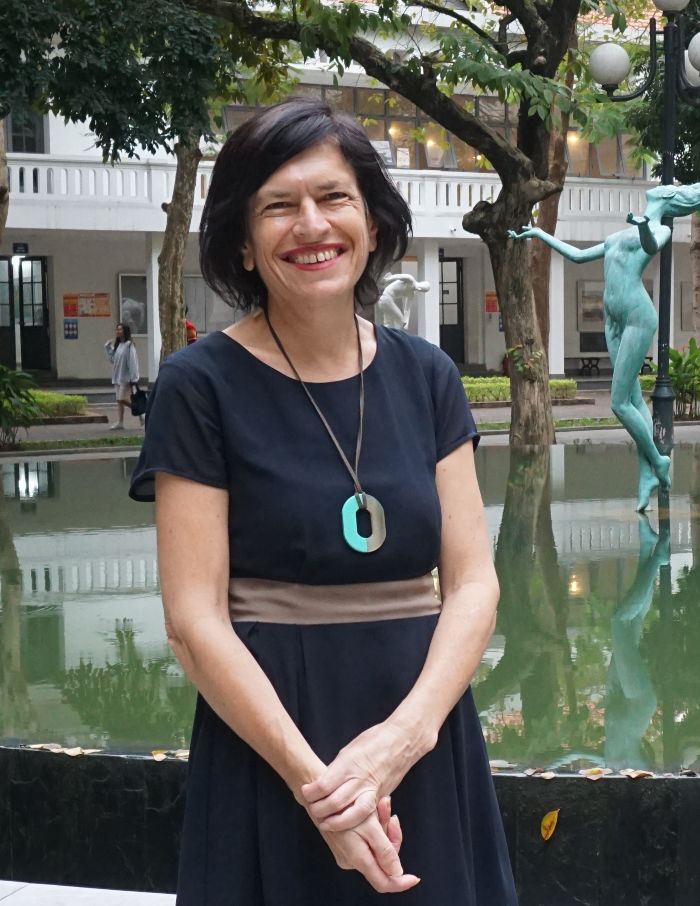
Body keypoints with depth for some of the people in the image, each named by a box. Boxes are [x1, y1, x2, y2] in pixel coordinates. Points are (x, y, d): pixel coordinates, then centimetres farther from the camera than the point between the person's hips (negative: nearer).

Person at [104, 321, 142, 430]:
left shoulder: (129, 345, -12)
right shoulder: (118, 345, 14)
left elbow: (133, 362, -15)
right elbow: (113, 359, 16)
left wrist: (133, 379, -19)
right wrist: (108, 348, 6)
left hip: (126, 377, -8)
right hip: (118, 377, 8)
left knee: (123, 399, -9)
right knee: (119, 401, 5)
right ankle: (119, 422, 6)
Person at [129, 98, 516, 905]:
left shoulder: (425, 377, 4)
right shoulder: (201, 385, -7)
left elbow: (473, 582, 0)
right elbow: (194, 617, -11)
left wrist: (406, 733, -16)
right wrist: (313, 777, -18)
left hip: (428, 744, 4)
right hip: (268, 740, -3)